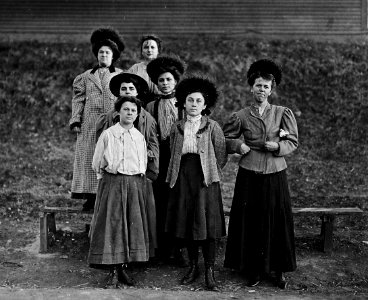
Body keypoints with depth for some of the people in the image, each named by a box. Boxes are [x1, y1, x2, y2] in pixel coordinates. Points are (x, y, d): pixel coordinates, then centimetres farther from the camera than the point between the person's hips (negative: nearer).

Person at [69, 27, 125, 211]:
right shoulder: (85, 77, 17)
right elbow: (78, 100, 12)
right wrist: (75, 121, 1)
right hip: (90, 126, 1)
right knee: (89, 159, -2)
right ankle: (91, 197, 2)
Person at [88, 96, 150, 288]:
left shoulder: (139, 137, 10)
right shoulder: (108, 135, -1)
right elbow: (96, 163, 5)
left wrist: (138, 179, 12)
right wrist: (108, 177, 6)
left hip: (135, 185, 4)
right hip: (112, 184, -4)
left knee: (133, 225, 5)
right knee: (111, 225, -5)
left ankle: (123, 268, 16)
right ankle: (113, 272, 0)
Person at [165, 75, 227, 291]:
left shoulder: (212, 127, -1)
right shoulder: (177, 128, 9)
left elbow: (222, 156, 0)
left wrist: (211, 173, -2)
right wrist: (175, 175, 6)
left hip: (205, 179, -3)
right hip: (183, 179, 3)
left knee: (207, 224, -3)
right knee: (186, 224, 8)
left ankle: (210, 272, 5)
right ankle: (193, 267, 21)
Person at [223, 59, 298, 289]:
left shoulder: (283, 113, 4)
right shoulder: (241, 116, 3)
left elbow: (293, 142, 4)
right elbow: (226, 139, 12)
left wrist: (277, 146, -15)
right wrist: (239, 145, -7)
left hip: (275, 174, 0)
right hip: (249, 174, 0)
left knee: (276, 221, 4)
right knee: (250, 222, 3)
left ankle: (276, 270, 17)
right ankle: (254, 269, 16)